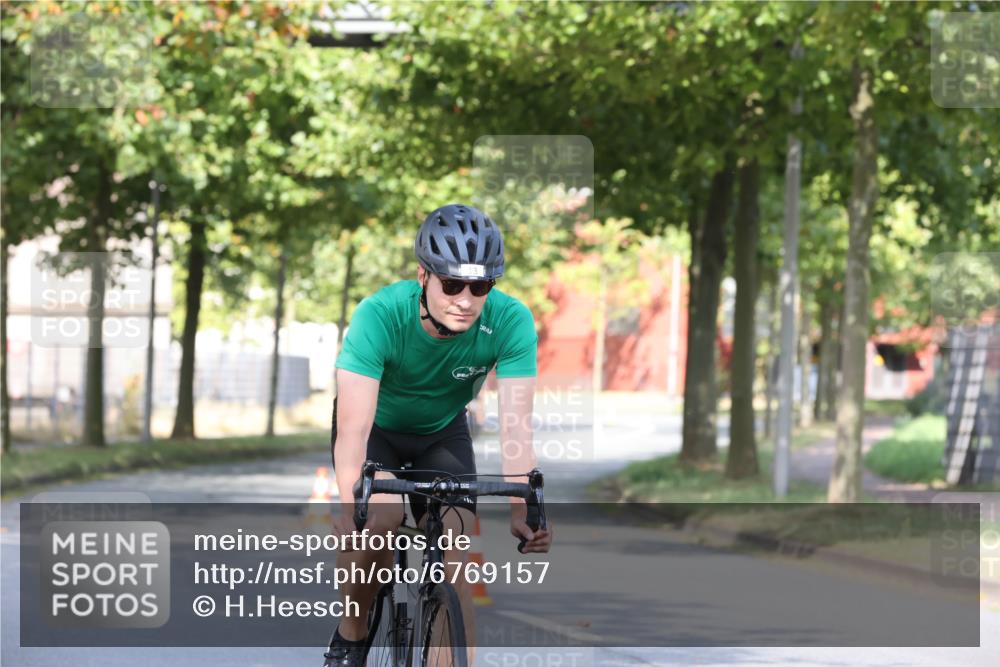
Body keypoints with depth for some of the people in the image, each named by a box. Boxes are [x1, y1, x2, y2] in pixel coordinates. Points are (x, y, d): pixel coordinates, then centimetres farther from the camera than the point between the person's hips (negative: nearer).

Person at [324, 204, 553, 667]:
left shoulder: (511, 321, -30)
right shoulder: (380, 315, -36)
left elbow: (515, 424, -33)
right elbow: (353, 428, -42)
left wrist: (521, 509, -46)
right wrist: (350, 508, -55)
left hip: (443, 432, 2)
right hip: (378, 426, -2)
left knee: (452, 559, -13)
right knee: (380, 516, -29)